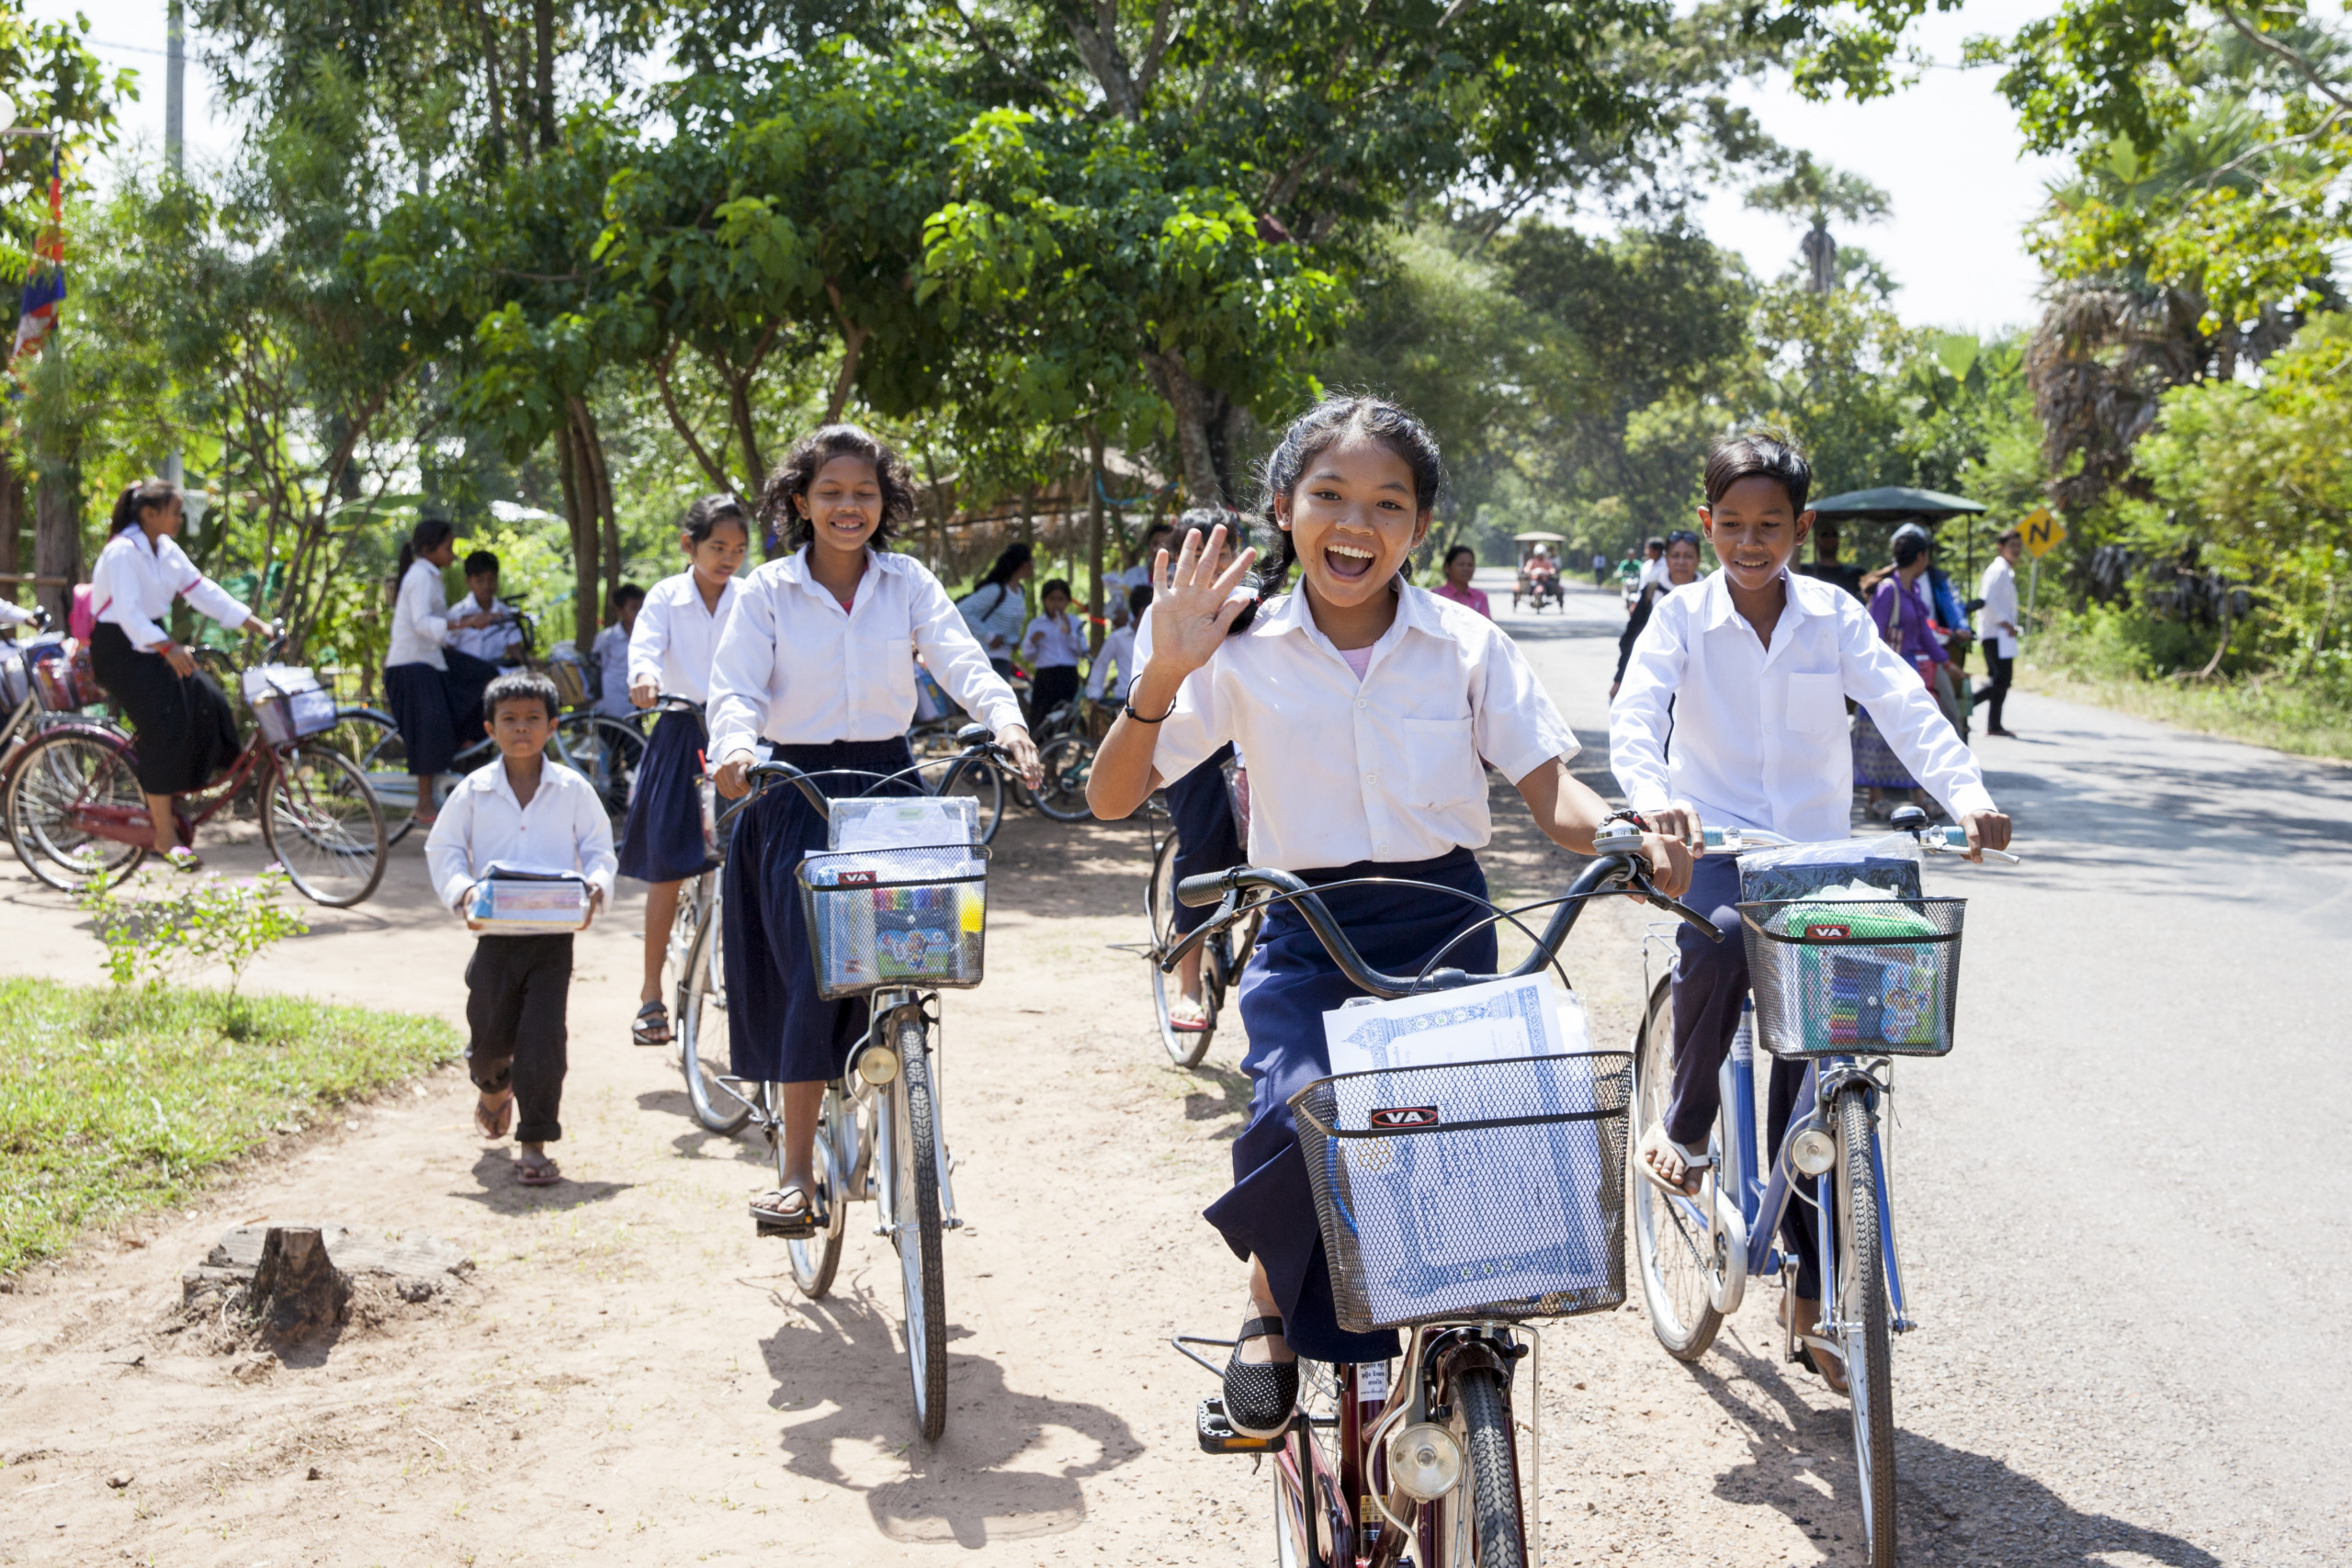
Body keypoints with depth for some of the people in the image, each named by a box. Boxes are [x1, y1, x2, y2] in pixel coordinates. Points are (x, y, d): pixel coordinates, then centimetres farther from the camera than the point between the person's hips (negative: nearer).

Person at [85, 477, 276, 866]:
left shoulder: (167, 550, 7)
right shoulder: (122, 552, -19)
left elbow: (203, 591, 5)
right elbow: (128, 612, -28)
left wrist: (257, 625, -2)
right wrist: (168, 648, -38)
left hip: (152, 641, 9)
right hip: (119, 648, -8)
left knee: (208, 703, -8)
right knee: (164, 728, -18)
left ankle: (163, 799, 5)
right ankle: (165, 836, -14)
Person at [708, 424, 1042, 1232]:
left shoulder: (908, 583, 5)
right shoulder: (767, 591, 1)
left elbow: (960, 658, -8)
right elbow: (737, 687, -8)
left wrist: (1007, 720, -28)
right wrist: (735, 748, -30)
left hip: (890, 782, 2)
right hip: (798, 793, -2)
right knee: (814, 977, -10)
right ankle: (798, 1174, -2)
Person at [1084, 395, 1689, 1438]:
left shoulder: (1465, 645, 1)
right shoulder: (1244, 650, -1)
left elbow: (1549, 793, -3)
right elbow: (1112, 798, -3)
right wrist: (1164, 675, -20)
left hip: (1446, 930, 2)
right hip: (1307, 937, -1)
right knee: (1305, 1112, -27)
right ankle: (1272, 1310, 3)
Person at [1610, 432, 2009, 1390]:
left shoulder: (1835, 618, 1)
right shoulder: (1682, 618, -3)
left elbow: (1904, 707, -11)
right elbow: (1634, 716, -17)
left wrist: (1966, 792, -30)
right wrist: (1653, 798, -39)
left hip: (1818, 852, 2)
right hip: (1713, 844, -2)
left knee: (1816, 1074, -1)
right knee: (1721, 935, -38)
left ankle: (1810, 1293, 10)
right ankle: (1684, 1126, -13)